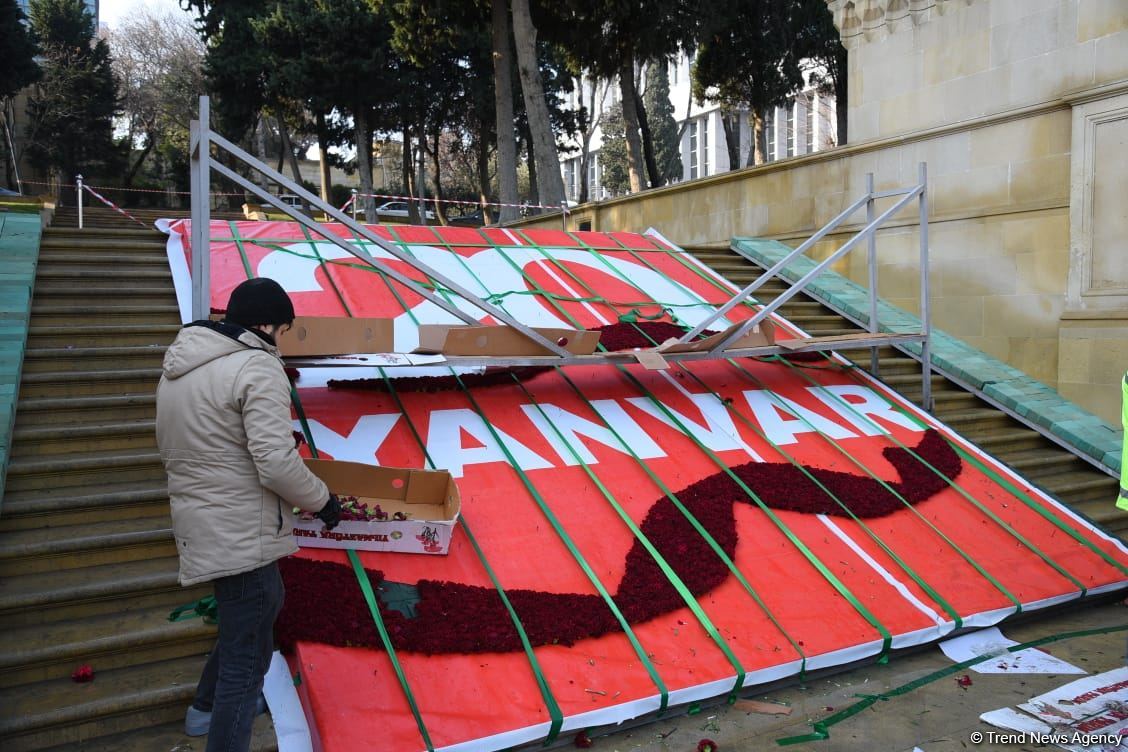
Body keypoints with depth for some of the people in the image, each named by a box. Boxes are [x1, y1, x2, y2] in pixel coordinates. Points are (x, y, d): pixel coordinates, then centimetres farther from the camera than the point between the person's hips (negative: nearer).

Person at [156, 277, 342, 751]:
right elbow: (277, 463, -23)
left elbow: (172, 448, 17)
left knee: (261, 607, 29)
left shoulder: (179, 365, 10)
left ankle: (209, 706, 45)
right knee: (246, 653, 1)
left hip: (201, 521, 10)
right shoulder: (257, 368, -18)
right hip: (242, 531, -10)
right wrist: (322, 500, -8)